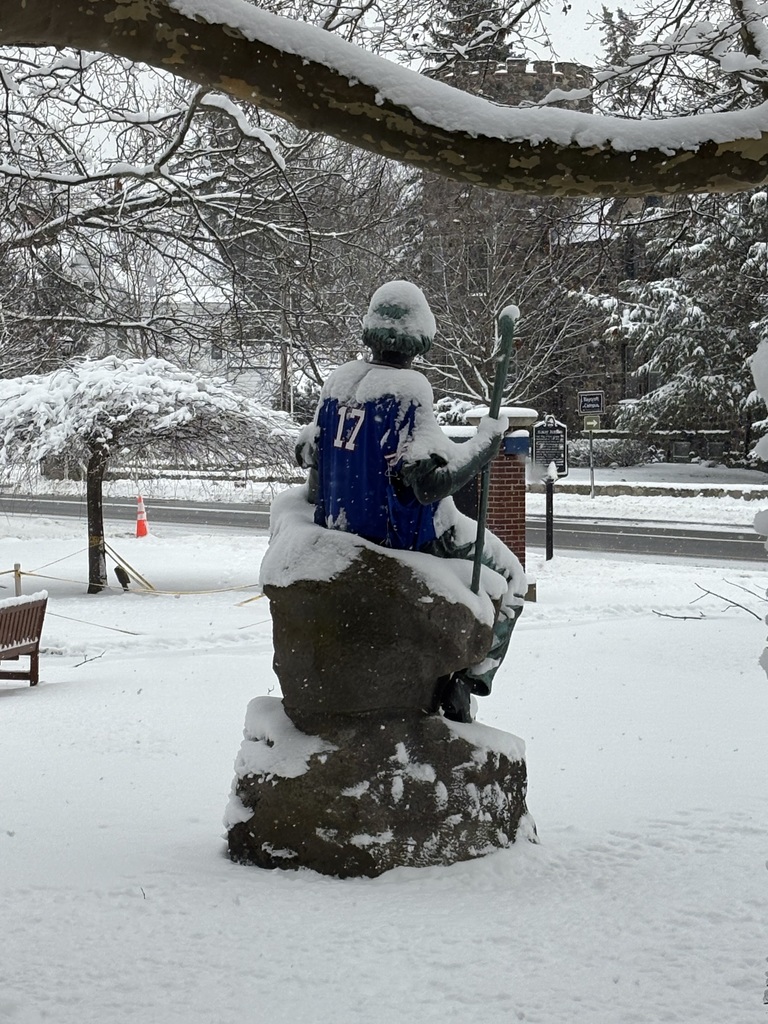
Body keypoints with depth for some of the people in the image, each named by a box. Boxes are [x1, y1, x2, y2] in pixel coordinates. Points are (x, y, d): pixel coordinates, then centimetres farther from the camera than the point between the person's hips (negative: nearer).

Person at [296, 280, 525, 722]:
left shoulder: (338, 380, 1)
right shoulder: (410, 388, -22)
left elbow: (307, 453, 12)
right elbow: (432, 480, -27)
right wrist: (487, 439, -15)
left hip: (341, 526, 7)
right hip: (408, 532, -7)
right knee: (509, 577, 12)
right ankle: (466, 679, 2)